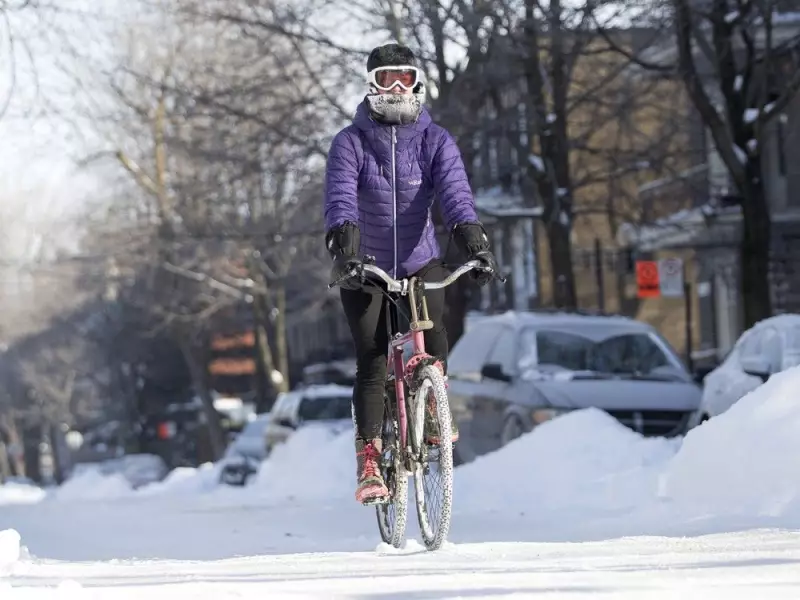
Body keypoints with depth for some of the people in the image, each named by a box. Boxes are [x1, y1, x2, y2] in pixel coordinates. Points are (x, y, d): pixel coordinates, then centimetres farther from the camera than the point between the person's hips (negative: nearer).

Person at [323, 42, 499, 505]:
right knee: (372, 361, -10)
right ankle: (369, 460, -5)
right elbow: (340, 196, -23)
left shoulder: (435, 140, -5)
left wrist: (473, 236, -38)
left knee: (434, 333, -24)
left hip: (420, 260, 1)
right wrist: (343, 240, -43)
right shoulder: (351, 142, -9)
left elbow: (455, 191, -20)